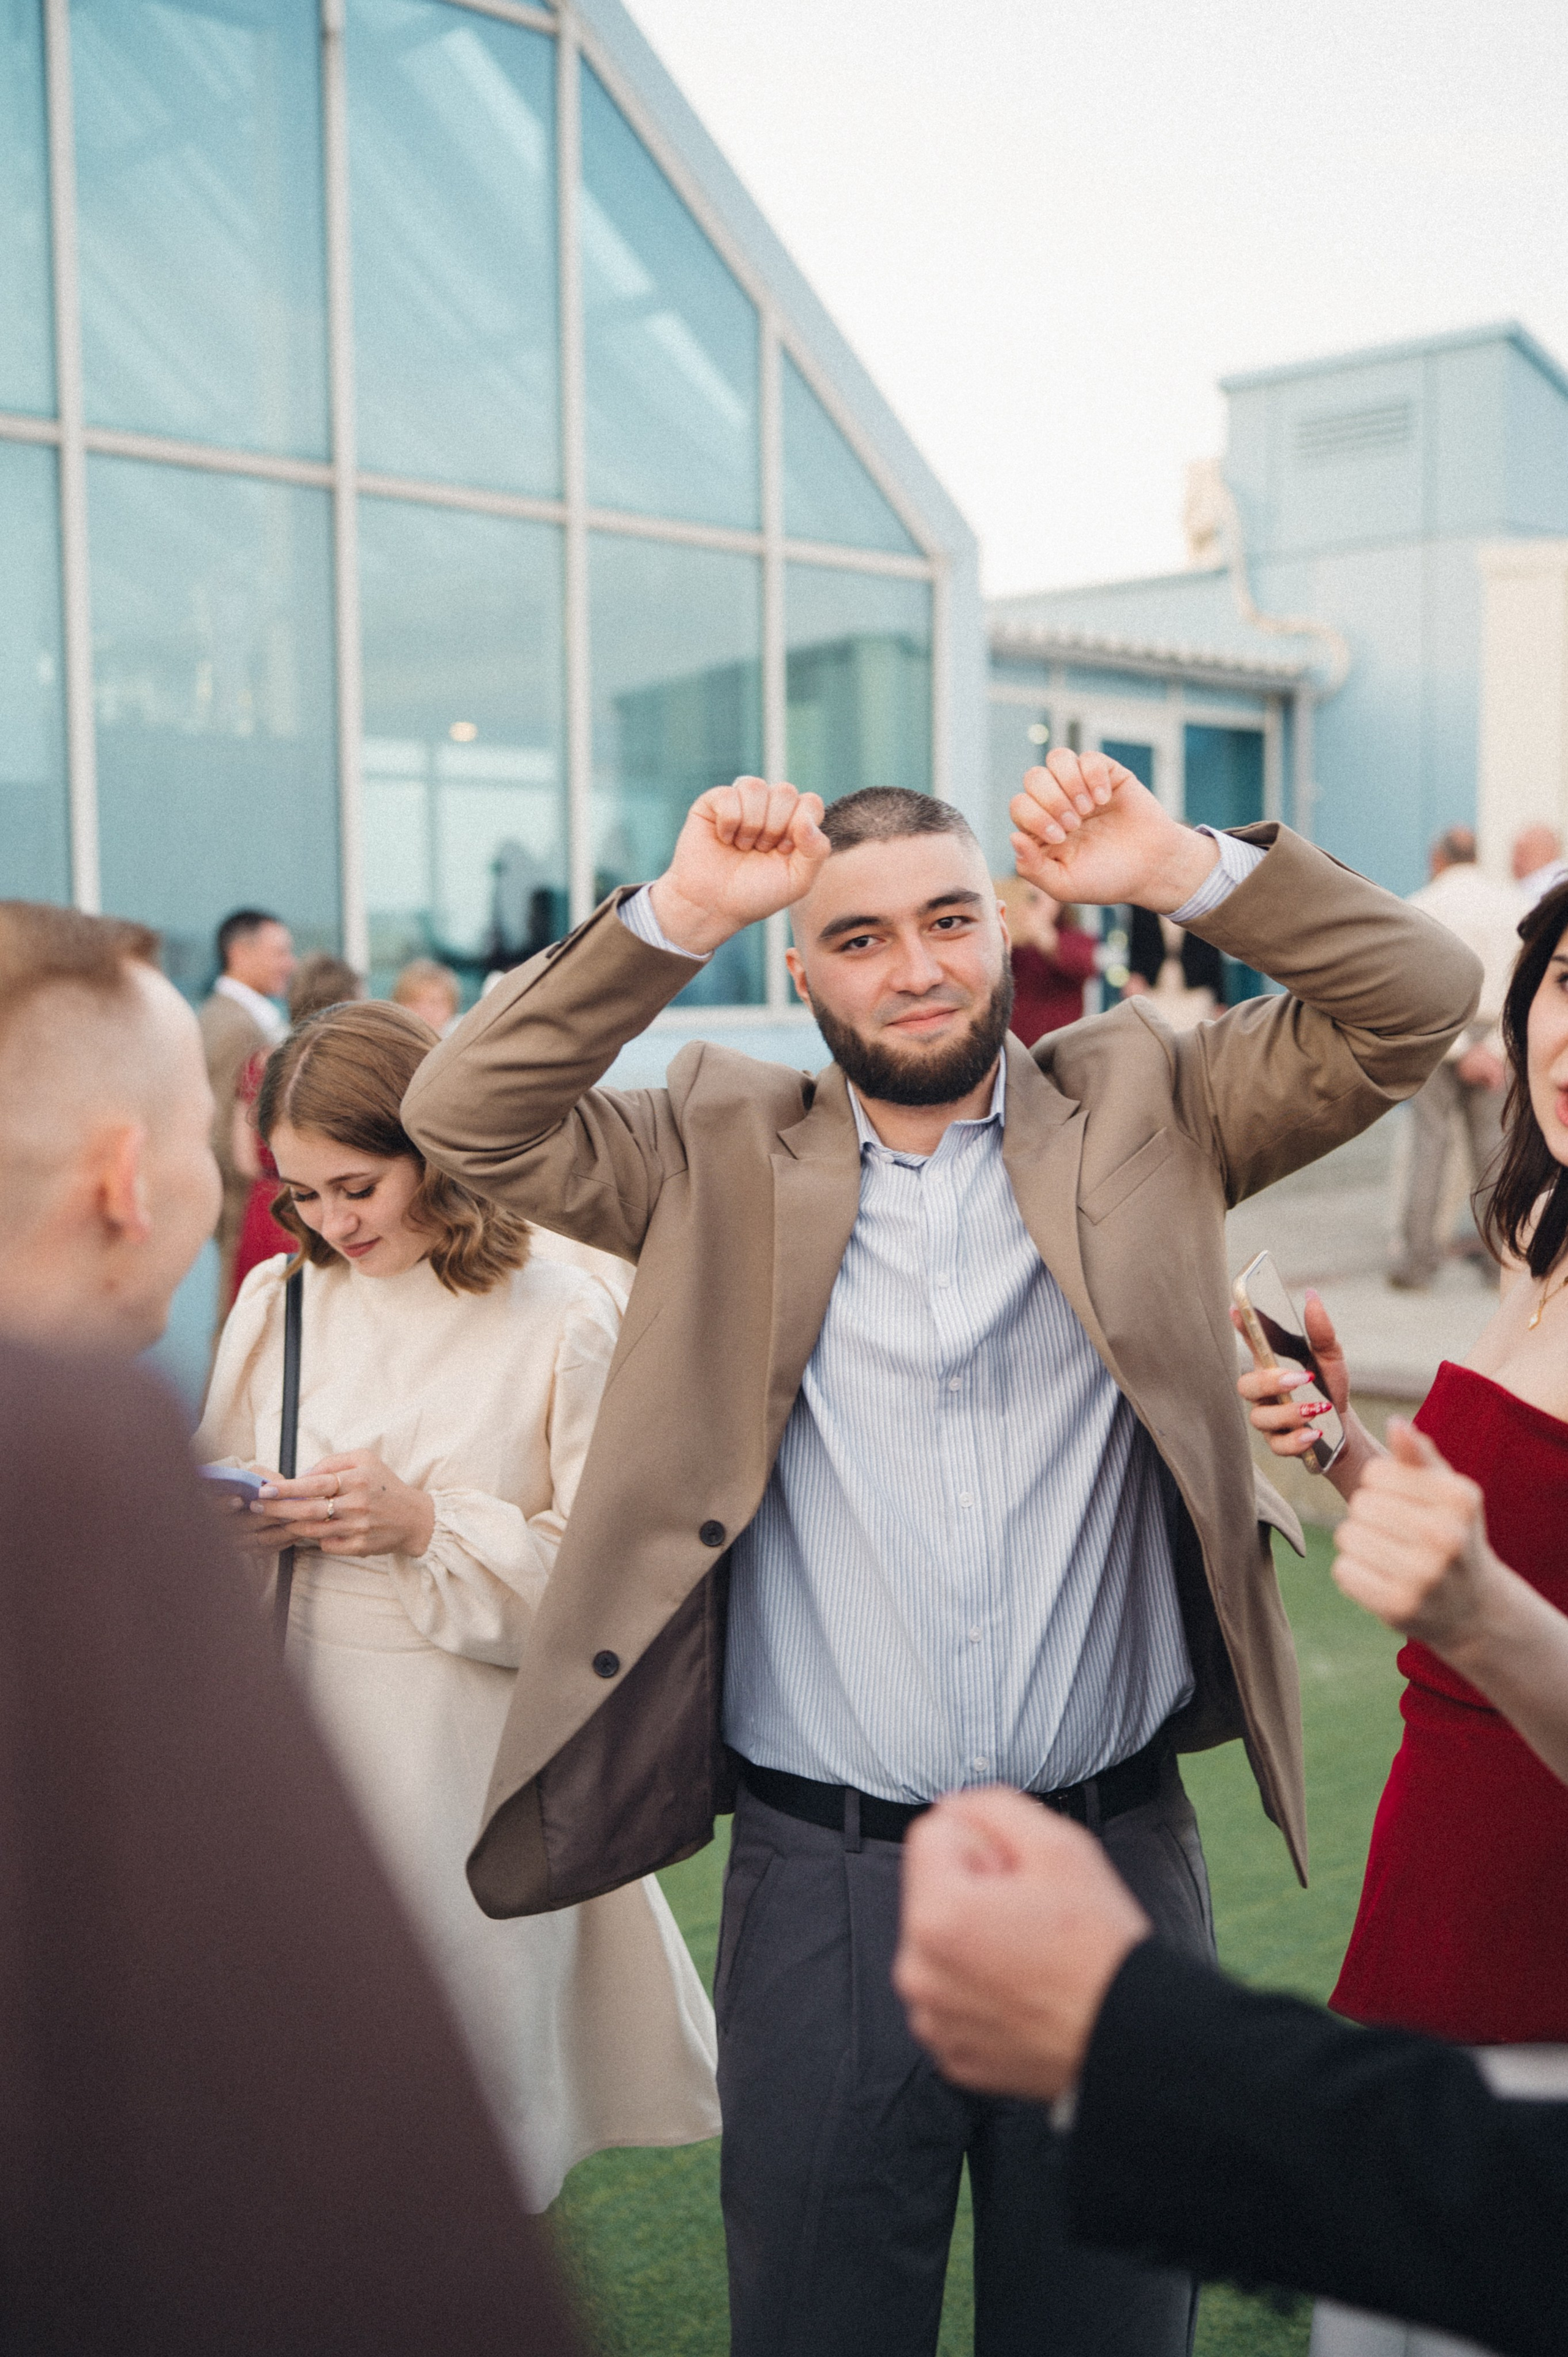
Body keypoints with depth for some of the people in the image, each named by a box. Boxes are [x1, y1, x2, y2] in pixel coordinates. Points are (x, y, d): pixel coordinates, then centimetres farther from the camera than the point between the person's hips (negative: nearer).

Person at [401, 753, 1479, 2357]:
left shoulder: (1142, 1113, 4)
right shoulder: (727, 1158, 2)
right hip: (824, 1881, -1)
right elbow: (463, 1115, -7)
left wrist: (1184, 871, -11)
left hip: (1121, 1860, 1)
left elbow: (1412, 1003, 0)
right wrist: (680, 914, -14)